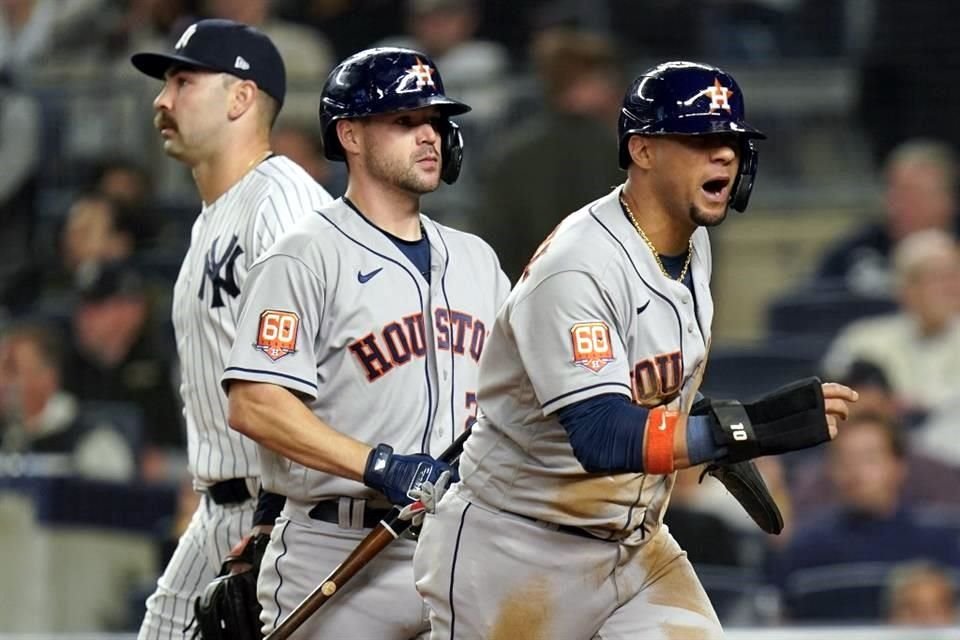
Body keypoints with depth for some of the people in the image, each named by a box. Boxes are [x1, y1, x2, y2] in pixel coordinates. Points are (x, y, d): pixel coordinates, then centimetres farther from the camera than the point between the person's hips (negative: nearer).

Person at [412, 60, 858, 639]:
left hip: (636, 544, 8)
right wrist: (751, 427, -42)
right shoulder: (576, 268, -26)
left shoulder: (694, 243, 3)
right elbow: (601, 437, -37)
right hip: (518, 553, -8)